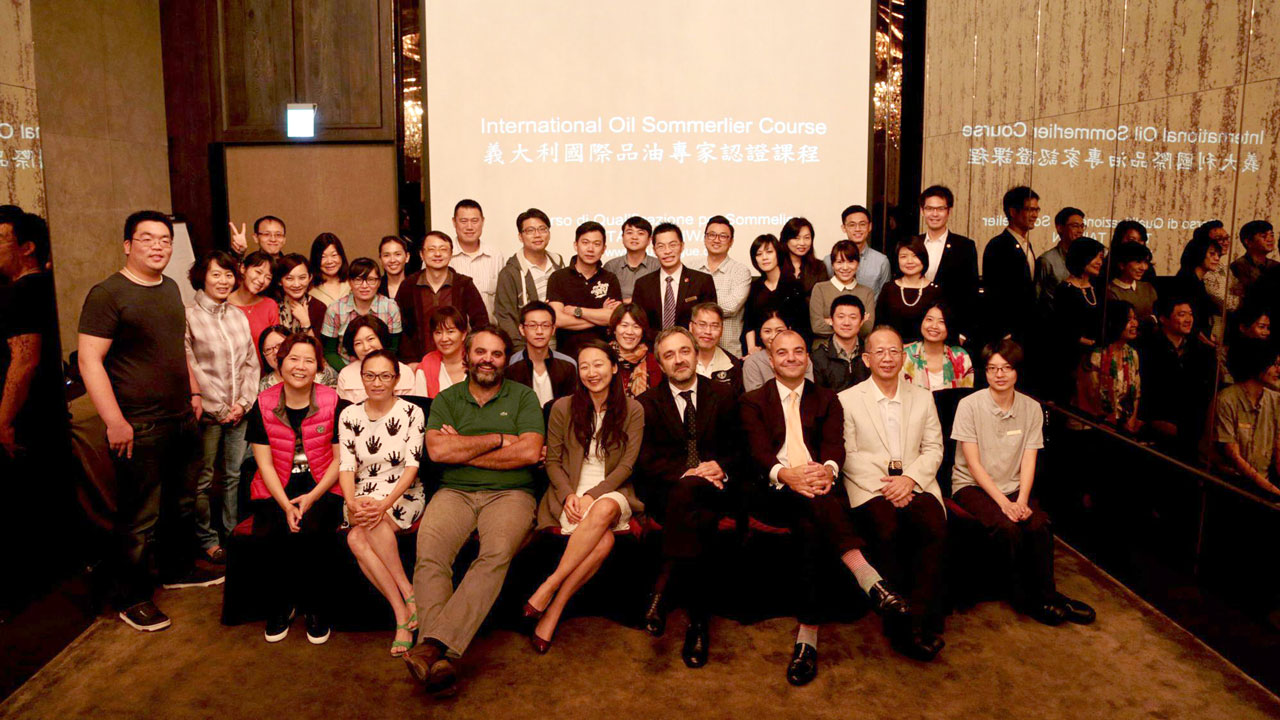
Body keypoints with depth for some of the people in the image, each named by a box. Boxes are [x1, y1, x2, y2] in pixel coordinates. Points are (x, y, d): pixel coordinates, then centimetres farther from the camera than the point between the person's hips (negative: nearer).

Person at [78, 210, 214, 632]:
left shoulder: (170, 288, 11)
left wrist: (193, 392, 18)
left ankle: (175, 567, 37)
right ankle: (131, 598, 16)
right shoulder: (108, 294, -13)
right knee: (138, 518, 2)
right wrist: (115, 422, -21)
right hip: (139, 427, -7)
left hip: (180, 419, 8)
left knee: (179, 503, 19)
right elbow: (89, 360, -17)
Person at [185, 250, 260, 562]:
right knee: (203, 479, 3)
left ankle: (233, 531, 24)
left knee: (235, 474, 11)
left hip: (238, 412, 5)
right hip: (207, 413, -5)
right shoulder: (189, 317, -8)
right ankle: (206, 538, 15)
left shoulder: (239, 317, 11)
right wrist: (219, 408, -10)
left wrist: (244, 402, -1)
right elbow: (189, 369, -11)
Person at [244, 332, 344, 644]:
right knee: (272, 536, -27)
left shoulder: (332, 403, -1)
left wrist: (311, 498, -14)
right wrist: (286, 505, -14)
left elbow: (340, 459, 0)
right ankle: (281, 606, 0)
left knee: (307, 533, -30)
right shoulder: (263, 405, 2)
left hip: (322, 489, -1)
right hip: (276, 491, 1)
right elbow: (265, 463, 0)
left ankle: (314, 608, -6)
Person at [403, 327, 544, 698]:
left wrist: (463, 451, -3)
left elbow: (530, 452, -5)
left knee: (497, 553, -34)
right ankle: (439, 663, -37)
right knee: (429, 555, -29)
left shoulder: (523, 397, 11)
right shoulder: (446, 399, 16)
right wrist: (498, 439, -3)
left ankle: (434, 644, -41)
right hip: (454, 493, 2)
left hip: (509, 494, -1)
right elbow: (437, 450, -3)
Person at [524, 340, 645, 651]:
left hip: (612, 492, 1)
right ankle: (554, 610, -24)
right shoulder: (563, 408, 6)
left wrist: (593, 495, -14)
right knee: (603, 541, -33)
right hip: (570, 492, -1)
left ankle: (549, 587, -32)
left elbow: (626, 465, 0)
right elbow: (552, 461, 7)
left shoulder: (632, 410, 5)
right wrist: (568, 495, -12)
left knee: (604, 510, -38)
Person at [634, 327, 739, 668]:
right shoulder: (648, 403, 11)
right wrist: (686, 473, -15)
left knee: (689, 493, -36)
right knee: (695, 520, -36)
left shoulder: (721, 396, 16)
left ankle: (663, 589, -31)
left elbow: (737, 447, 13)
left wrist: (721, 468, -10)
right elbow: (647, 461, 2)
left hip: (713, 488, 1)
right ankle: (699, 621, -31)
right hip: (667, 491, -1)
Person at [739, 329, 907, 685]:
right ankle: (869, 579, -47)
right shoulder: (754, 401, 15)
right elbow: (759, 451, -4)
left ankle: (808, 636, -40)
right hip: (772, 492, -2)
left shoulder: (826, 399, 21)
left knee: (813, 529, -35)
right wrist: (785, 474, -28)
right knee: (817, 502, -37)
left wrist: (828, 469, -25)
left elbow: (834, 444, 2)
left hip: (817, 483, 2)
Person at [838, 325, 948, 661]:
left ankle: (921, 625, -24)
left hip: (915, 484, 2)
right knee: (886, 530, -34)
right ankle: (898, 623, -18)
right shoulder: (847, 400, 10)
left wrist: (910, 478, -8)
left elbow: (933, 448, 12)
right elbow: (849, 456, 2)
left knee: (935, 526, -30)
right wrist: (884, 484, -13)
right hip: (870, 487, -2)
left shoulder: (923, 398, 20)